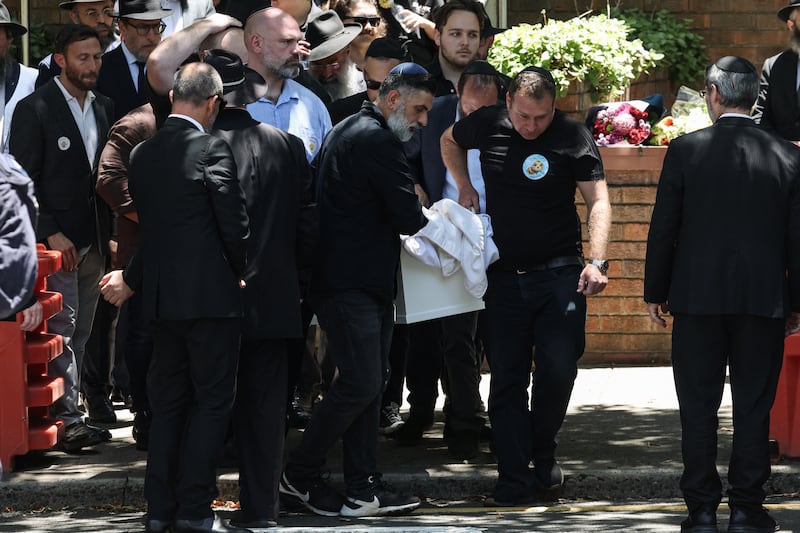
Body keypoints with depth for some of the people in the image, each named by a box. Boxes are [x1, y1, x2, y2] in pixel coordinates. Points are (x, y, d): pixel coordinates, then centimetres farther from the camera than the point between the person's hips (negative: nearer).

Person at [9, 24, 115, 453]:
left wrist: (108, 234, 6)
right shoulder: (34, 109, -8)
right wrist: (51, 233, -15)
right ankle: (67, 419, -6)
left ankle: (69, 414, 12)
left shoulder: (104, 108, 12)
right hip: (56, 240, -6)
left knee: (79, 333, 8)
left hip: (94, 241, 6)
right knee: (61, 330, -7)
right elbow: (23, 178, -10)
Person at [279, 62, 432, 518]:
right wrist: (431, 223, 4)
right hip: (354, 284, -11)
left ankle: (363, 489, 10)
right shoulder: (378, 140, -15)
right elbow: (409, 217, -17)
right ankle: (299, 475, 1)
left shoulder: (348, 132, 19)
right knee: (360, 383, -9)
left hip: (361, 282, 11)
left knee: (370, 382, 10)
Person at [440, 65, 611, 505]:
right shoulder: (487, 126, 0)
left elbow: (598, 201, -10)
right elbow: (449, 141, 22)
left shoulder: (573, 137, -8)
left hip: (560, 275, -2)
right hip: (504, 277, 2)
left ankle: (542, 453, 18)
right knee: (507, 379, 2)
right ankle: (515, 476, 6)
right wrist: (464, 187, 8)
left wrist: (596, 261, -22)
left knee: (558, 370, -7)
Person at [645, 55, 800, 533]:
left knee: (699, 408, 6)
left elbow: (663, 228, -2)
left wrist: (655, 292, 7)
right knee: (754, 406, 6)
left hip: (698, 297, -1)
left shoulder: (685, 151, -6)